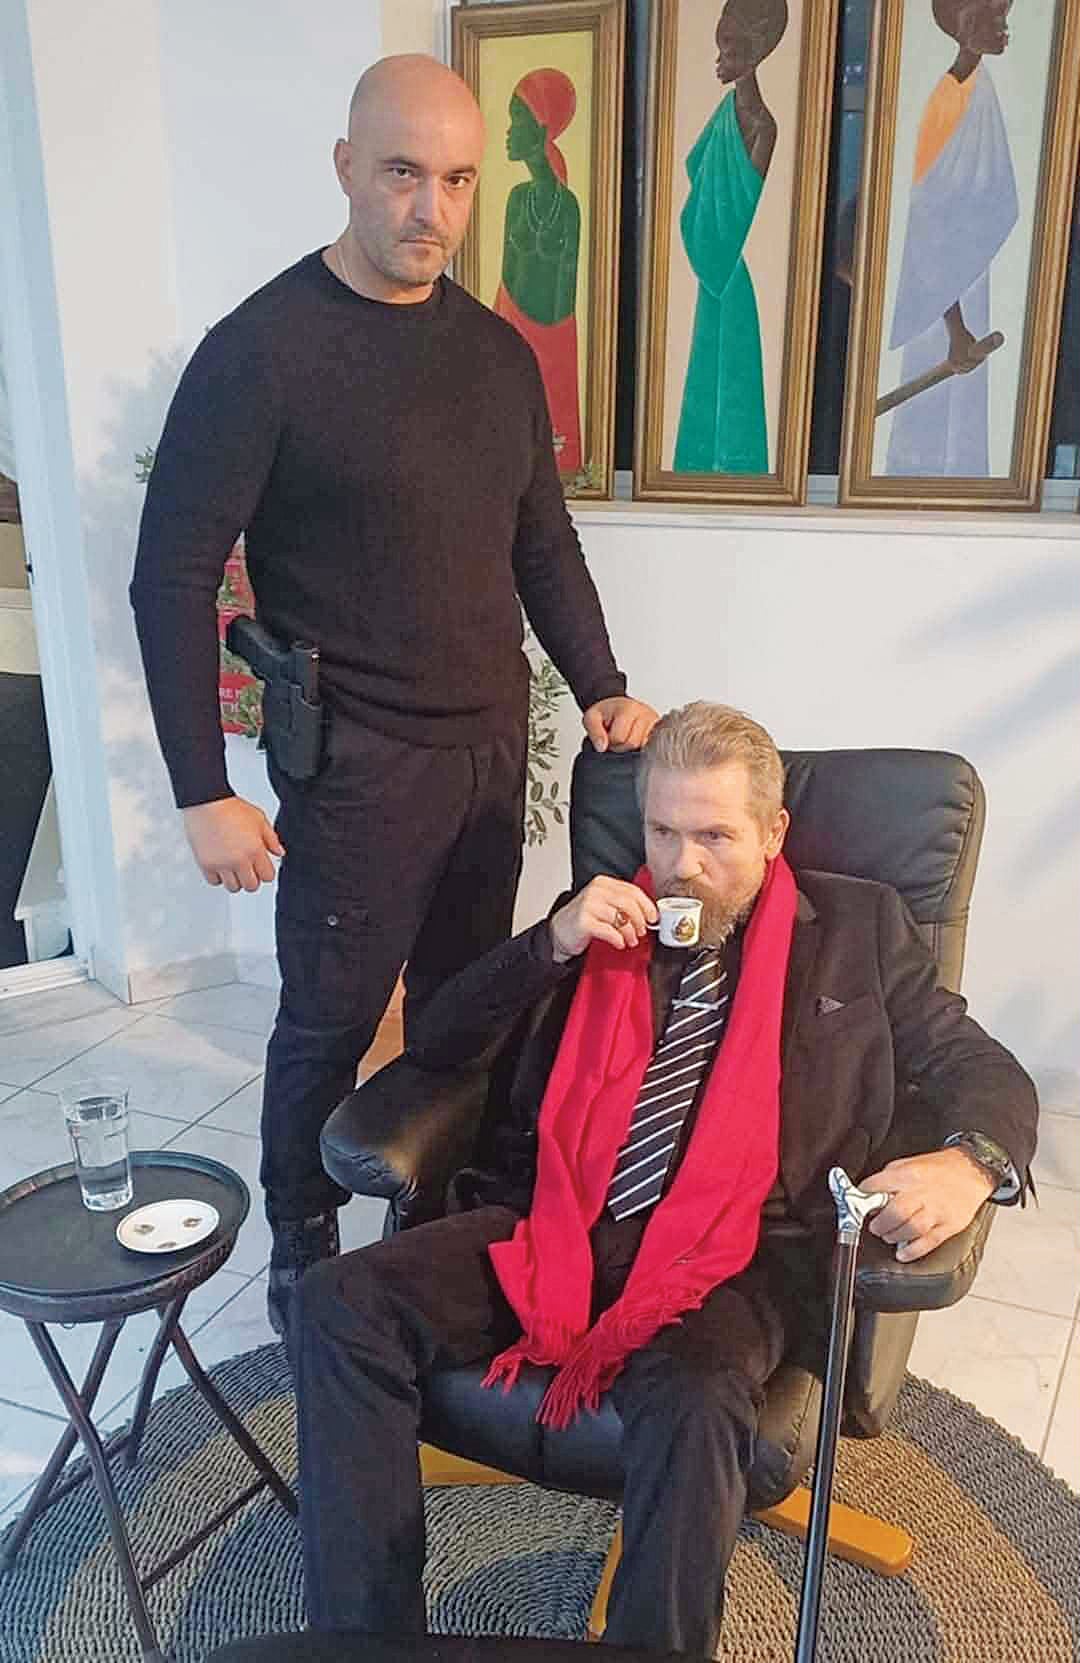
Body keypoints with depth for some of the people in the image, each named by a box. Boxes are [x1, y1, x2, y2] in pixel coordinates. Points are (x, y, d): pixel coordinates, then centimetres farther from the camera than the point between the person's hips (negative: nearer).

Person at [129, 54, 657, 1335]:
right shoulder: (263, 350, -11)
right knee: (330, 1023, 6)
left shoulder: (500, 355, 8)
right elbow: (172, 578, -10)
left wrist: (601, 688, 6)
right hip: (357, 767, -5)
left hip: (494, 749, 6)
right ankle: (301, 1257, 29)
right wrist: (203, 793, -13)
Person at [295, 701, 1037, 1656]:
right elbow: (436, 1048, 12)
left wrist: (967, 1161, -16)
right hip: (553, 1227, 3)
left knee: (693, 1405, -36)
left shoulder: (858, 928, 12)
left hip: (731, 1256, -3)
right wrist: (553, 944, -6)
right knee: (342, 1303, -18)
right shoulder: (603, 923, 15)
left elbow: (984, 1071, 9)